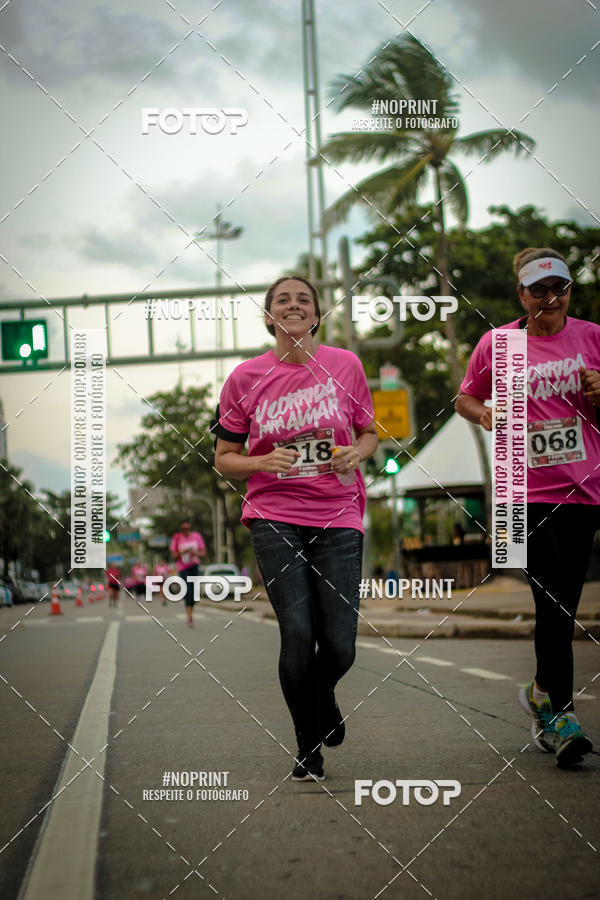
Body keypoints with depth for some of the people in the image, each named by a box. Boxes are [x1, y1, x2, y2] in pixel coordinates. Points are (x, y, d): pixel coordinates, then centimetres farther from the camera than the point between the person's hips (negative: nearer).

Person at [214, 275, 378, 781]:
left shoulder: (345, 365, 4)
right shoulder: (246, 377, 1)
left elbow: (369, 434, 16)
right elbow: (224, 460, 8)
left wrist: (355, 454, -7)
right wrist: (264, 463, -12)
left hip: (338, 516, 1)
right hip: (274, 516, -1)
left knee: (339, 644, -5)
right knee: (298, 633, -12)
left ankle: (323, 698, 33)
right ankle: (308, 748, 12)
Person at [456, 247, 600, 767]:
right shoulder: (497, 344, 1)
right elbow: (465, 398, 15)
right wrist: (486, 415, -7)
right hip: (529, 492, -2)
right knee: (553, 601, -10)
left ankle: (542, 692, 31)